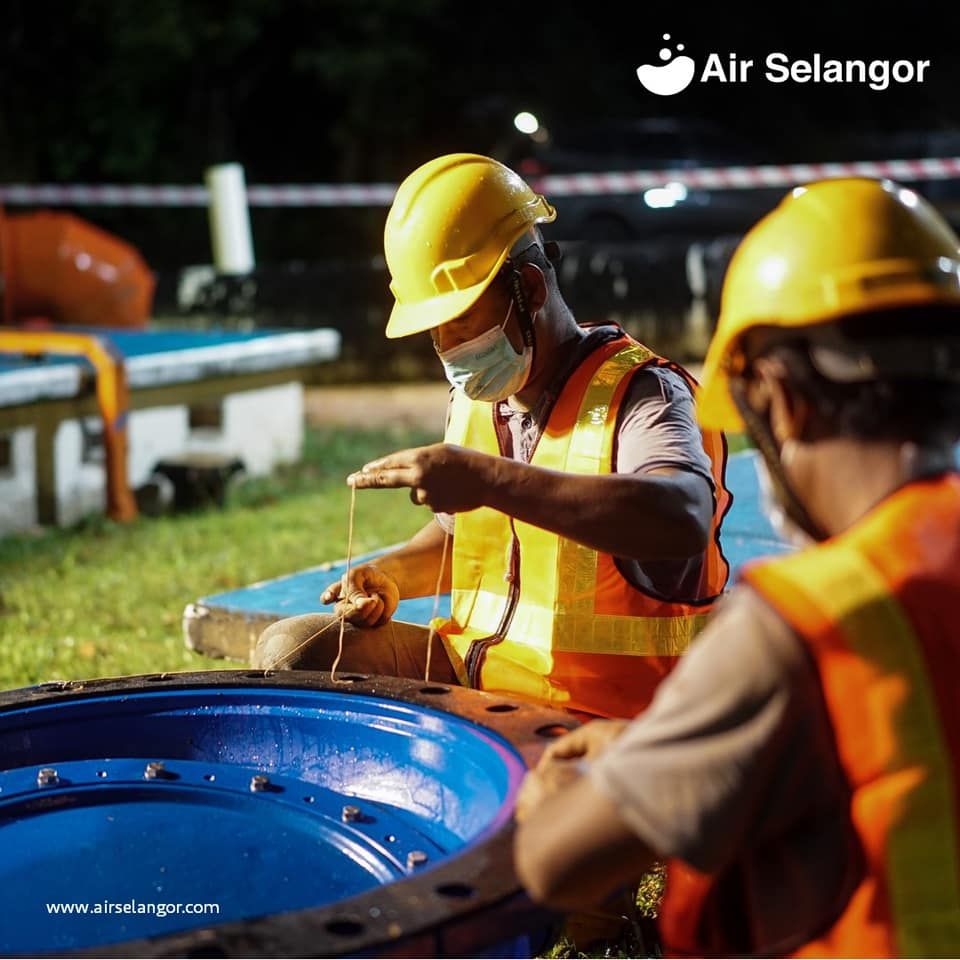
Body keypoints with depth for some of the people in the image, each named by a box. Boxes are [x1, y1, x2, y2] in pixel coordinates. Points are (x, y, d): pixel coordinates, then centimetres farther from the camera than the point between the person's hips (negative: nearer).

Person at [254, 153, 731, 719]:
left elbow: (684, 519, -38)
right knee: (291, 651, -3)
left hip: (600, 708, -7)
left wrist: (492, 479, -42)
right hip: (475, 669, 8)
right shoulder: (474, 400, 9)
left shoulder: (638, 394, -15)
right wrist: (392, 578, 3)